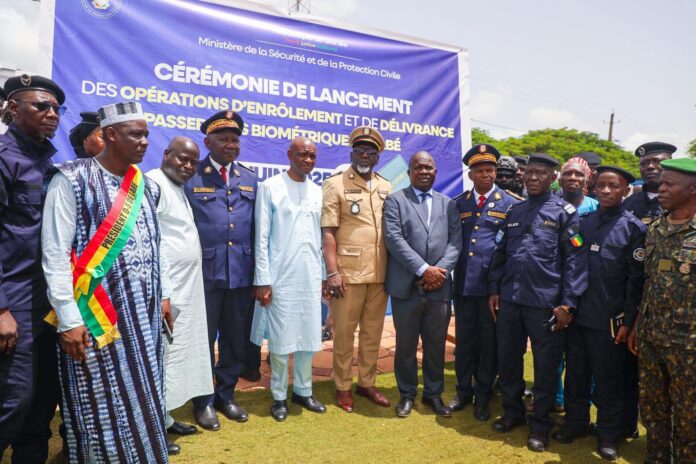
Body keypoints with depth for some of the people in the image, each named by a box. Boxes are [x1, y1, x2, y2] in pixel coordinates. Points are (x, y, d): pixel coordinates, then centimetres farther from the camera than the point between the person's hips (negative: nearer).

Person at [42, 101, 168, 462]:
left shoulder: (147, 187, 10)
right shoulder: (72, 179, -8)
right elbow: (55, 256, -11)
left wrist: (162, 298, 13)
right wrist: (69, 320, -15)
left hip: (144, 315, 6)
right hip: (96, 317, -5)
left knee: (143, 402, 14)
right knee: (103, 408, 6)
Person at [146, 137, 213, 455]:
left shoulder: (179, 189, 19)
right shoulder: (152, 183, -10)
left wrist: (179, 290, 15)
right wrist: (163, 294, -22)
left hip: (187, 289, 10)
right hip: (168, 291, -9)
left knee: (178, 354, 15)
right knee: (161, 356, -2)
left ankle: (165, 418, 28)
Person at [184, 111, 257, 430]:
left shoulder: (250, 179, 10)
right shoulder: (191, 177, -3)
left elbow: (258, 228, 8)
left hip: (242, 274, 4)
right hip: (205, 274, -4)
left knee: (237, 340, 14)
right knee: (203, 340, 11)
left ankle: (226, 395, 34)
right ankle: (204, 401, 29)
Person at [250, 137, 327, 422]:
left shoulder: (317, 192, 11)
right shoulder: (269, 187, -3)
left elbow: (320, 237, 13)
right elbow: (262, 237, -6)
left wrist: (325, 274, 11)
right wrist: (262, 279, -10)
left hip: (311, 276, 4)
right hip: (280, 277, -4)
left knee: (309, 337, 10)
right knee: (281, 339, 4)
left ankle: (303, 391, 26)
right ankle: (279, 396, 20)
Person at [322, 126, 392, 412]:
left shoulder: (386, 187, 12)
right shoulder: (335, 184, -2)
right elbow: (328, 232, -7)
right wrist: (332, 272, -13)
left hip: (380, 273, 5)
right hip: (348, 273, -4)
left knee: (373, 332, 13)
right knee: (344, 332, 6)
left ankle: (367, 383, 28)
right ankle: (343, 387, 21)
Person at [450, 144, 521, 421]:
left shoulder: (512, 203, -1)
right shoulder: (458, 203, 8)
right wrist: (451, 269, 1)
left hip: (494, 285, -2)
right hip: (464, 284, 3)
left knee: (489, 341, 10)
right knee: (464, 340, 12)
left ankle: (483, 396, 26)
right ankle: (463, 391, 29)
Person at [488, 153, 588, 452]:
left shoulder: (565, 212, -3)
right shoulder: (513, 212, 11)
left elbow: (575, 261, -8)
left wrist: (567, 304, -12)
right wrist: (494, 290, 7)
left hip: (546, 303, -4)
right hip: (509, 301, 5)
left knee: (545, 367, 9)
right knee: (507, 360, 14)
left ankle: (540, 424, 27)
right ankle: (512, 413, 34)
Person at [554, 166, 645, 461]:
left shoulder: (634, 228, -5)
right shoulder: (583, 222, 6)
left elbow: (636, 279, -7)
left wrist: (628, 321, -9)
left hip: (609, 319, -4)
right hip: (577, 314, 4)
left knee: (607, 378, 10)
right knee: (575, 373, 15)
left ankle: (608, 434, 27)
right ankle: (576, 422, 32)